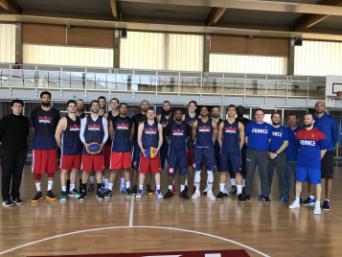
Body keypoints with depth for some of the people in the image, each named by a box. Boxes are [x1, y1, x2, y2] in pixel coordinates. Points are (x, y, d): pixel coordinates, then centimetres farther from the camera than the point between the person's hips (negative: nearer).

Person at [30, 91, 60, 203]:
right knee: (37, 170, 2)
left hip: (51, 144, 0)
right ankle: (38, 192, 15)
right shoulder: (35, 112, 5)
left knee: (51, 169, 5)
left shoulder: (55, 112, 4)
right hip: (38, 144, 0)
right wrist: (40, 136, 7)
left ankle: (49, 191, 17)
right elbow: (32, 127, 12)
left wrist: (50, 136, 6)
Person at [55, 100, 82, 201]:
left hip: (78, 150, 5)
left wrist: (80, 145, 5)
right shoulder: (64, 120, -5)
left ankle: (72, 190, 21)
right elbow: (57, 135, -6)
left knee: (74, 170, 11)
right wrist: (61, 147, -4)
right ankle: (63, 191, 9)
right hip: (67, 150, -4)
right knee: (64, 170, 1)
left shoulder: (80, 120, 8)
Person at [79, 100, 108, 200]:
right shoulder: (85, 120, 6)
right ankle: (83, 191, 13)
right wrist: (85, 144, -12)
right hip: (87, 148, 0)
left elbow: (106, 134, 5)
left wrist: (102, 144, -9)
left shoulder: (103, 120, 7)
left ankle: (99, 190, 13)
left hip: (99, 148, 0)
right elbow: (81, 134, 5)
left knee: (98, 170, 4)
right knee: (85, 170, 2)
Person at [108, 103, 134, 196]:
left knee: (127, 168, 8)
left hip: (127, 148, 2)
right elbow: (111, 133, 8)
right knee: (114, 169, 0)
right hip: (116, 148, -2)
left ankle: (127, 187, 17)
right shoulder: (114, 120, 2)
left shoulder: (130, 121, 8)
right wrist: (116, 141, 12)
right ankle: (110, 188, 8)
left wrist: (127, 141, 13)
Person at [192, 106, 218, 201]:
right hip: (198, 148, 0)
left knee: (210, 171, 1)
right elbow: (193, 135, 10)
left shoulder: (212, 123, 0)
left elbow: (215, 135, 9)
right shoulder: (196, 123, 1)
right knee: (197, 170, 4)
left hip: (209, 148, 0)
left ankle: (210, 192, 11)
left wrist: (211, 143, 12)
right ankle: (197, 191, 15)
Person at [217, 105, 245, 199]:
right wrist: (223, 148, 3)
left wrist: (238, 149, -1)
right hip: (224, 151, 2)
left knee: (237, 172, -1)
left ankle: (239, 192, 5)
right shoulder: (222, 124, 6)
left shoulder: (239, 125, 2)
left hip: (235, 152, -1)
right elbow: (219, 138, 8)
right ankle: (222, 191, 15)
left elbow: (242, 139, 3)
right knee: (223, 171, 6)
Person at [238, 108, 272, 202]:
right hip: (251, 152, 0)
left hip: (263, 153, 0)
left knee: (264, 174, 2)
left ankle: (265, 195, 12)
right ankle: (247, 193, 14)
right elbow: (246, 137, 11)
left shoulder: (268, 127, 7)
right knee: (249, 174, 5)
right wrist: (250, 145, 4)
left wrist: (268, 149, 4)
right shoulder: (250, 125, 5)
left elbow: (270, 140, 12)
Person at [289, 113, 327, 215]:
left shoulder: (319, 134, -8)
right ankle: (297, 201, 23)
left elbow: (324, 149, 0)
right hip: (301, 162, 4)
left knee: (317, 183, 0)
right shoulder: (299, 133, 4)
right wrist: (303, 154, 14)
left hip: (314, 163, -4)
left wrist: (316, 159, 5)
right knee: (299, 181, 11)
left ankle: (317, 204, 9)